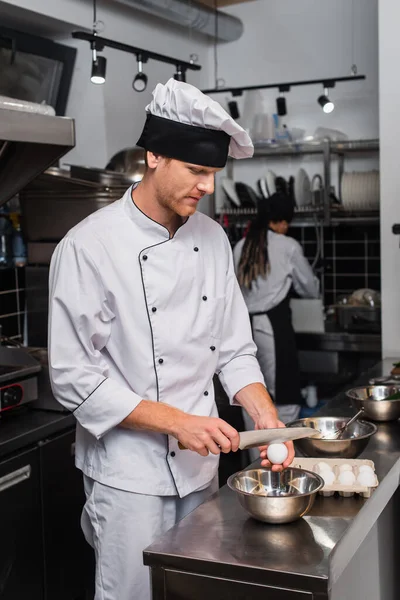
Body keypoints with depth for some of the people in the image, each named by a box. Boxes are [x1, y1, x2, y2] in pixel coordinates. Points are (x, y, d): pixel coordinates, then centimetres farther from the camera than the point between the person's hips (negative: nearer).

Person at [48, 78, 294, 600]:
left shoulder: (212, 238, 2)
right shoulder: (91, 246, -17)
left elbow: (234, 348, 7)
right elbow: (74, 378, -17)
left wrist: (268, 419, -8)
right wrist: (176, 421, -21)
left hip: (201, 463, 6)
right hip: (130, 472, -6)